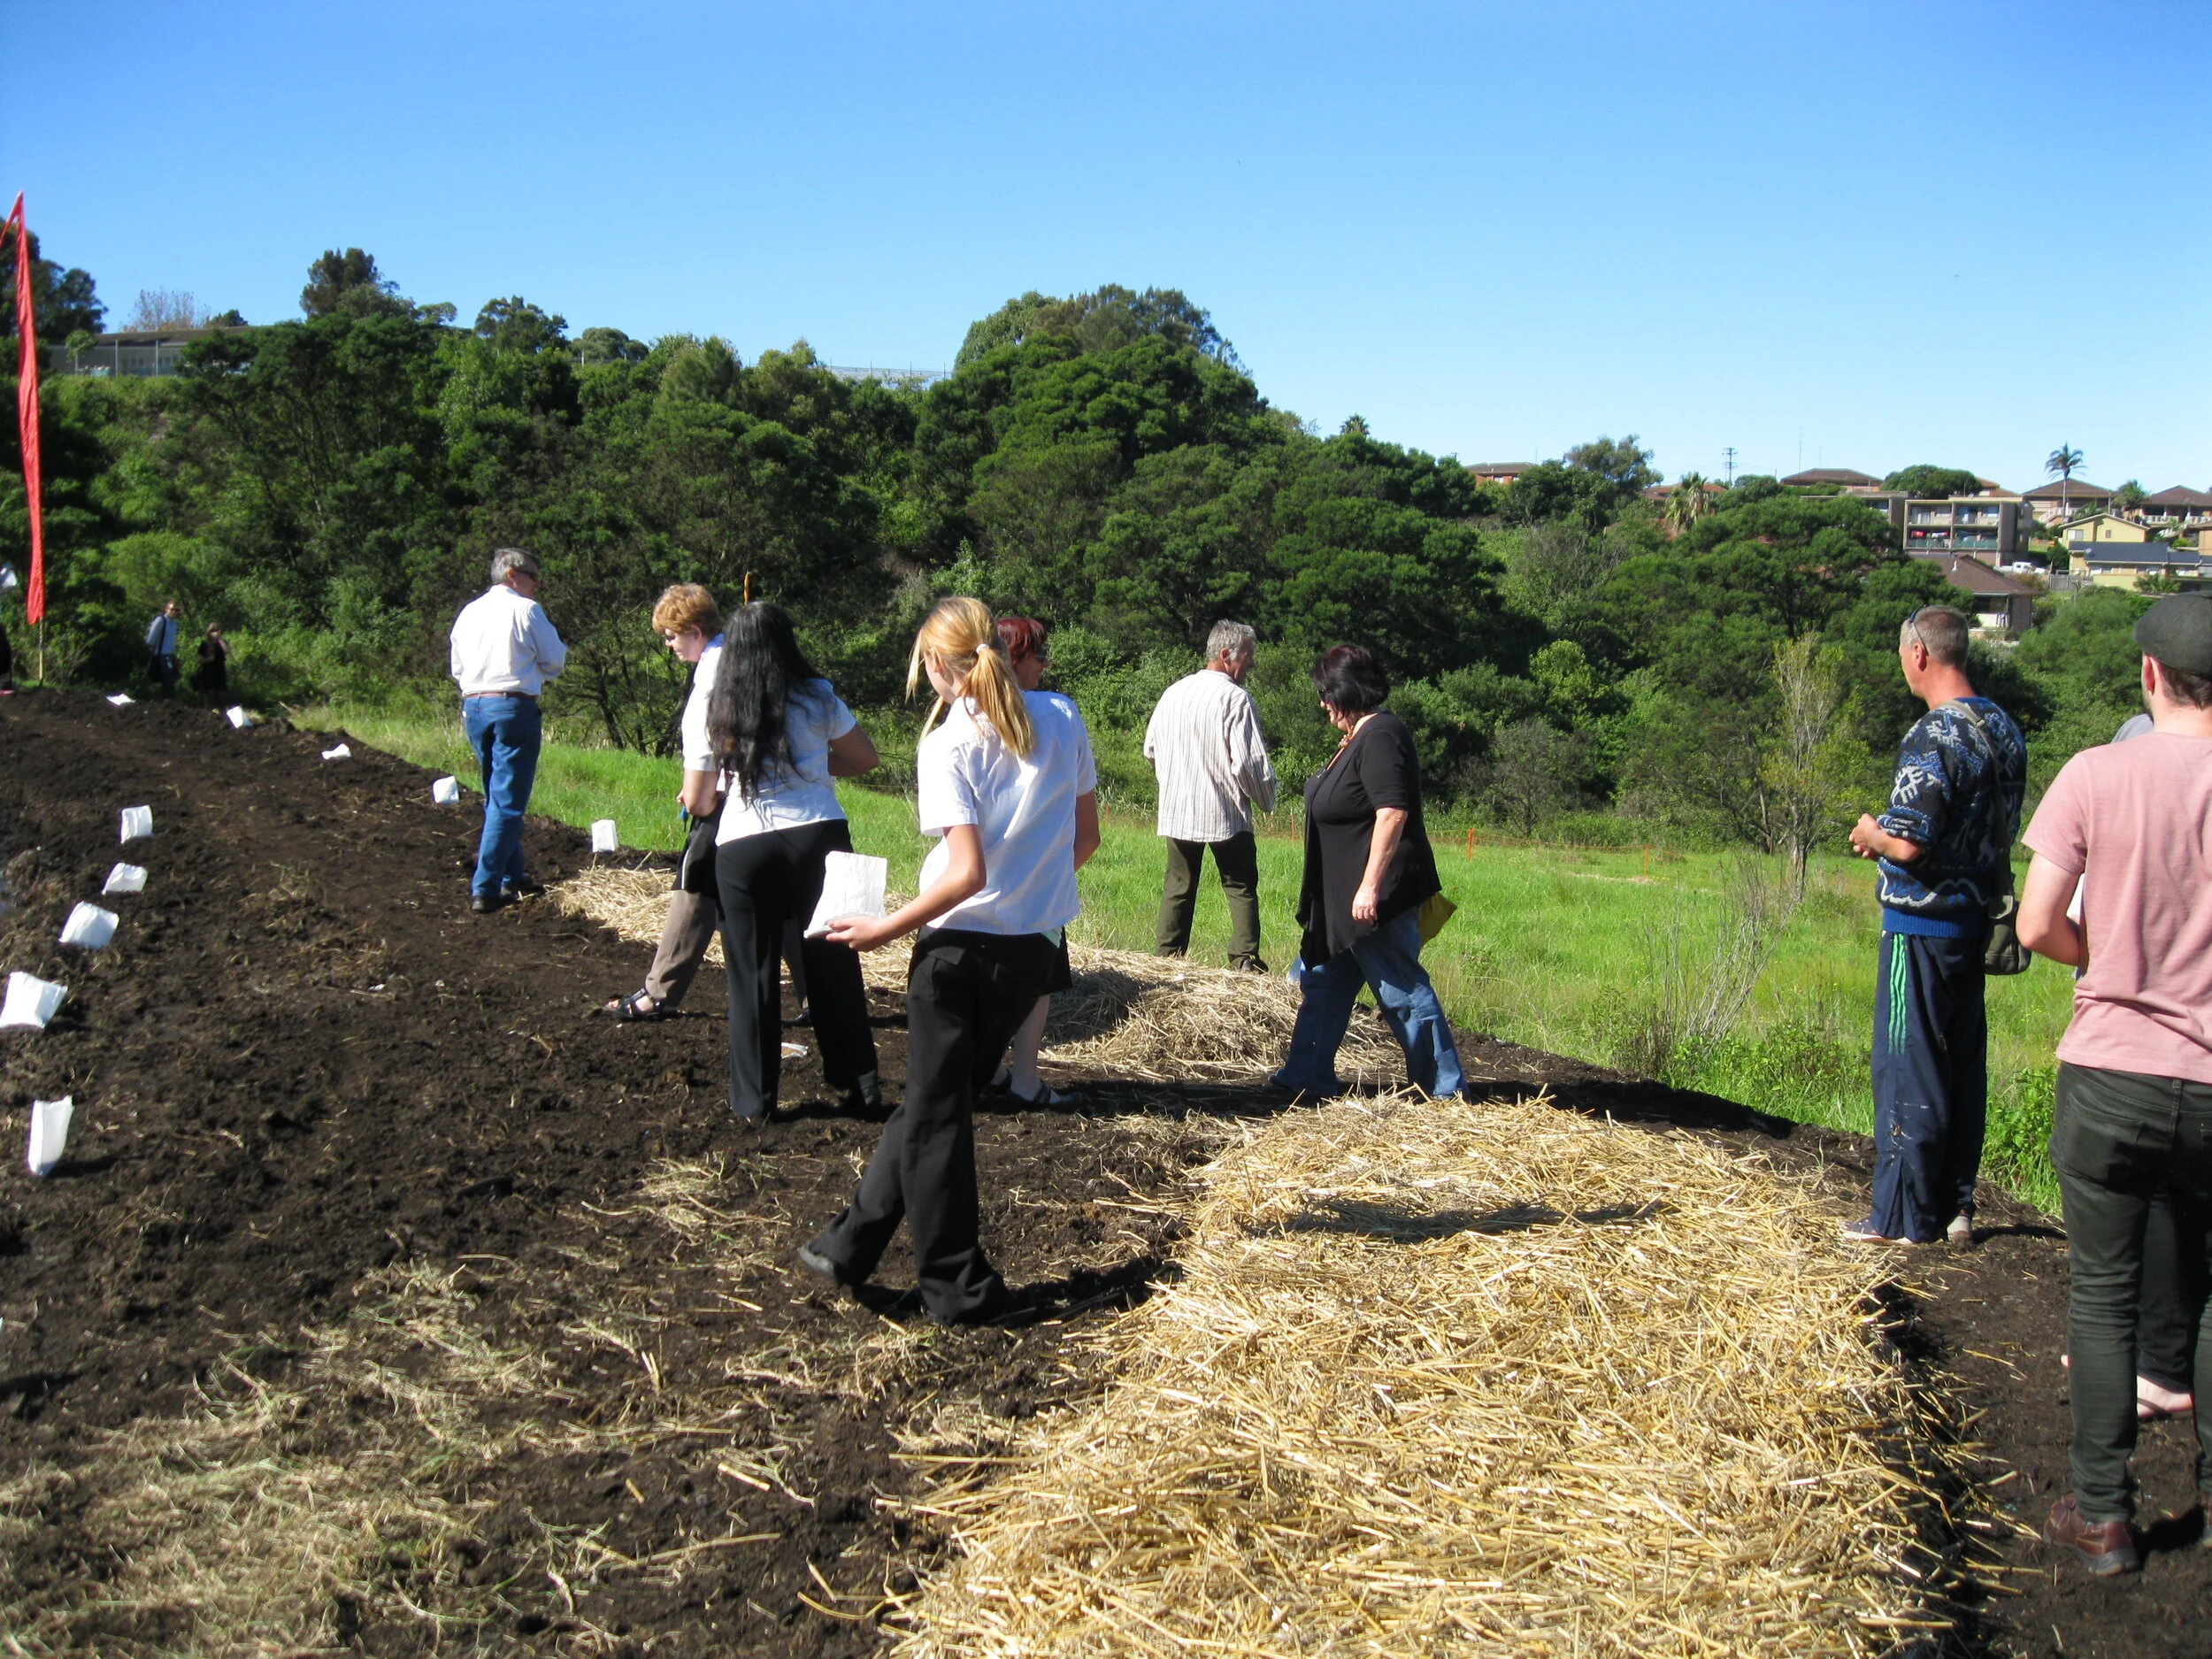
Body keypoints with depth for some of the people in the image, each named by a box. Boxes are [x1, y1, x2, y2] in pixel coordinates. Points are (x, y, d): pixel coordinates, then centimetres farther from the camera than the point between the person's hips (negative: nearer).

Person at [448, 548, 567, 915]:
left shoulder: (469, 612, 12)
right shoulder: (526, 610, -6)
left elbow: (456, 667, 18)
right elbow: (555, 661, -1)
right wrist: (532, 670, 19)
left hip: (473, 708, 7)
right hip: (514, 707, -7)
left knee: (496, 798, 18)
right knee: (508, 803, -5)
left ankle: (513, 877, 26)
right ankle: (485, 889, -11)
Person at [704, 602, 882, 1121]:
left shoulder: (721, 709, 2)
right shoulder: (816, 698, -1)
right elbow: (865, 758, 10)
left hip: (741, 846, 0)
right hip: (816, 836, 0)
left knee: (751, 975, 9)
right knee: (833, 965, 11)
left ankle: (754, 1099, 13)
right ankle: (859, 1083, 16)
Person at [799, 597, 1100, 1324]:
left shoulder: (948, 746, -13)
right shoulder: (1061, 719, 2)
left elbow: (966, 874, -21)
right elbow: (1085, 839, 8)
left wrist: (887, 928, -12)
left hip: (961, 945, -5)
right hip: (1036, 946, 6)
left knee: (936, 1112, 10)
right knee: (934, 1098, 18)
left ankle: (958, 1285, 17)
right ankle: (852, 1244, 28)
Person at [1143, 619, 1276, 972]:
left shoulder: (1173, 692, 8)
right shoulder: (1235, 698, -13)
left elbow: (1151, 749, 16)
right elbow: (1248, 762, -16)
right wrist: (1267, 799, 1)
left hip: (1177, 810, 5)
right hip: (1225, 811, -5)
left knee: (1178, 886, 12)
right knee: (1241, 887, 4)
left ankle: (1167, 959, 12)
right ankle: (1245, 959, -6)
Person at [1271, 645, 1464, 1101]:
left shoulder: (1379, 737, -19)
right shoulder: (1358, 738, 13)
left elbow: (1392, 812, -27)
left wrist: (1370, 885, -29)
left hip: (1376, 898, -11)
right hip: (1341, 897, 11)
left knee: (1403, 991, -3)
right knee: (1323, 982, 15)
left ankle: (1446, 1091, 5)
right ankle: (1307, 1076, 24)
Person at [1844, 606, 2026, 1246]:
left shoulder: (1933, 737, -19)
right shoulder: (2005, 730, 9)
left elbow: (1907, 844, -25)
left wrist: (1871, 833, -2)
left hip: (1924, 924, -9)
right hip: (1976, 920, 9)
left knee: (1909, 1070, -1)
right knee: (1964, 1067, 13)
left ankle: (1903, 1217, 5)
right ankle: (1956, 1206, 21)